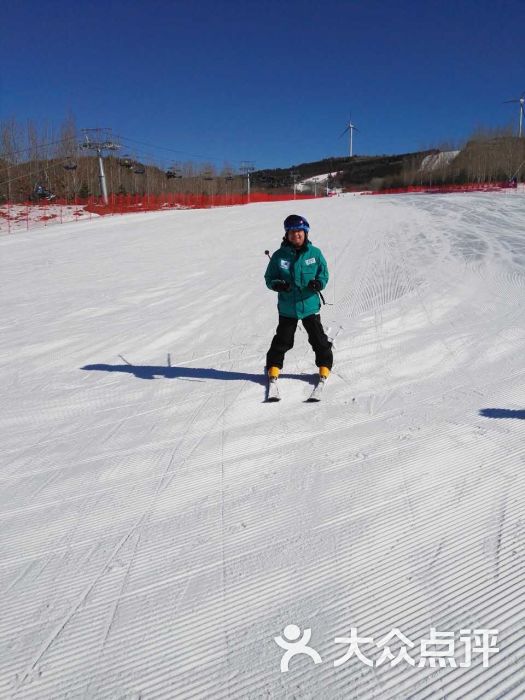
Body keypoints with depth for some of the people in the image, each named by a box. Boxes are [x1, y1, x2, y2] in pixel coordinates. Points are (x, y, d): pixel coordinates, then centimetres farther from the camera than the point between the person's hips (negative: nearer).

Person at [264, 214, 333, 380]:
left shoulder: (315, 253, -3)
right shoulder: (279, 255, -5)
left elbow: (324, 273, 5)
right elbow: (269, 278, 2)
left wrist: (319, 283, -17)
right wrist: (277, 285, -20)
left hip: (310, 305, 1)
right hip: (287, 308, 0)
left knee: (318, 339, 11)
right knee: (282, 340, 11)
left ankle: (325, 365, 32)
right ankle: (274, 366, 31)